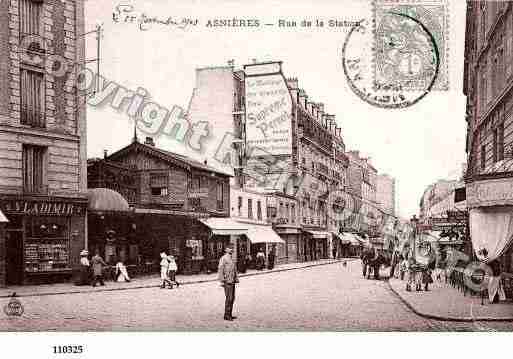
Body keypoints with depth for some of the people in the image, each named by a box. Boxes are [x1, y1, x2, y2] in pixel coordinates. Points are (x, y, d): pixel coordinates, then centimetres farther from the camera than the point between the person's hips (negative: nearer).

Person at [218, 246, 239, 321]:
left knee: (232, 298, 10)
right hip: (227, 281, -9)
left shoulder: (231, 259, 18)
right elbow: (220, 270, -14)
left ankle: (230, 314, 16)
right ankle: (226, 315, -4)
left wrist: (236, 279, 18)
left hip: (232, 281, 9)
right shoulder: (223, 258, -10)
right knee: (229, 298, -9)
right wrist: (221, 281, -18)